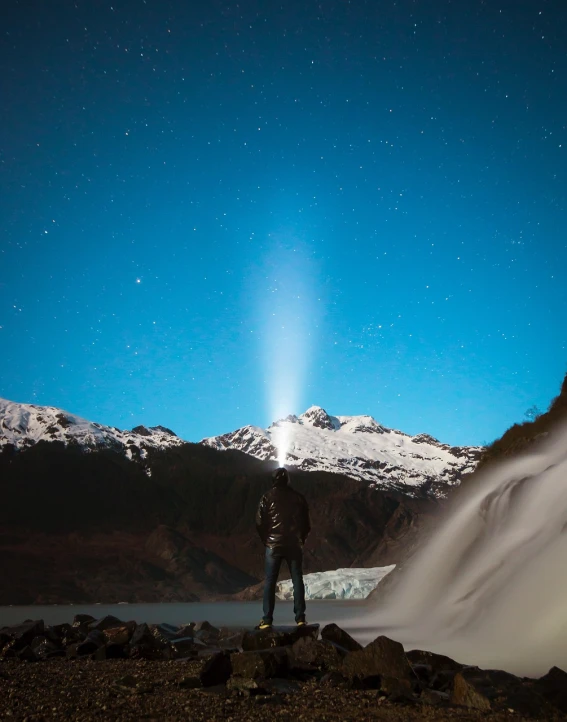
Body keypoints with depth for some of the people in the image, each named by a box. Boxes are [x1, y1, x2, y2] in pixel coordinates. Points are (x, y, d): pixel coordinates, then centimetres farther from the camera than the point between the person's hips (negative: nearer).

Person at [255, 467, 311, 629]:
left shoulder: (267, 497, -3)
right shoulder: (298, 497, 3)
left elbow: (259, 522, -4)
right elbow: (306, 523, 6)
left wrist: (266, 540, 10)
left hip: (273, 545, -1)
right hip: (294, 545, 1)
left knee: (270, 582, 4)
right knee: (297, 580, 8)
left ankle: (267, 620, 1)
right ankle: (300, 618, 6)